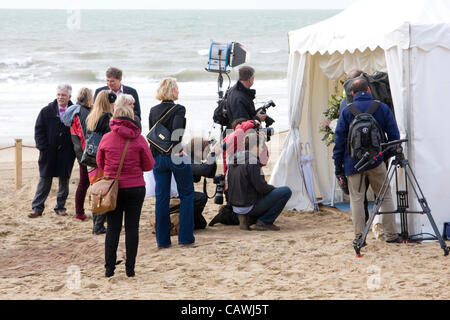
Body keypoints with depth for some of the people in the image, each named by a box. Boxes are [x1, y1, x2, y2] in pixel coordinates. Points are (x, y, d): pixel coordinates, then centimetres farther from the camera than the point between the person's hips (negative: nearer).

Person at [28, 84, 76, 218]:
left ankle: (60, 207, 19)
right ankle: (37, 208, 6)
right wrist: (43, 147, -6)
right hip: (49, 152, 0)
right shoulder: (46, 111, 1)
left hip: (67, 153, 0)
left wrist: (74, 150, -6)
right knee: (45, 180, 2)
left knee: (64, 180, 7)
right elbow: (39, 130, 2)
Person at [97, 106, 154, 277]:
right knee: (132, 227, 5)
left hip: (112, 188, 1)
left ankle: (109, 268, 4)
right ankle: (130, 268, 5)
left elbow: (100, 163, 9)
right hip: (135, 188, -1)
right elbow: (149, 165, 0)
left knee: (113, 228, 6)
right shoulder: (139, 139, -6)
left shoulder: (106, 138, -3)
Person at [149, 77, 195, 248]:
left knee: (161, 198, 8)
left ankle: (162, 239, 9)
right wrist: (177, 150, -14)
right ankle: (185, 236, 7)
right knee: (186, 195, 9)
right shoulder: (178, 109, -10)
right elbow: (177, 130, -25)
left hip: (158, 158, 5)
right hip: (176, 158, -5)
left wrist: (155, 156, 13)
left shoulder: (153, 111, 6)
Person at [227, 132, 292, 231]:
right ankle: (263, 222, -2)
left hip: (235, 207, 9)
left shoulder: (233, 160, 6)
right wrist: (274, 188, 2)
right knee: (286, 191, -5)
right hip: (249, 207, -9)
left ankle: (246, 219, 13)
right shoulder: (253, 162, -19)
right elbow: (261, 187, -20)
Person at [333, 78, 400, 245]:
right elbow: (394, 135, 2)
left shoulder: (347, 111, -1)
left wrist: (338, 164, 4)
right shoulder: (383, 108, 2)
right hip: (376, 162, 1)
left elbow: (339, 139, -1)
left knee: (356, 198, 5)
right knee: (385, 197, 10)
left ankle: (359, 236, 2)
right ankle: (391, 234, 10)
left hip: (353, 162, -1)